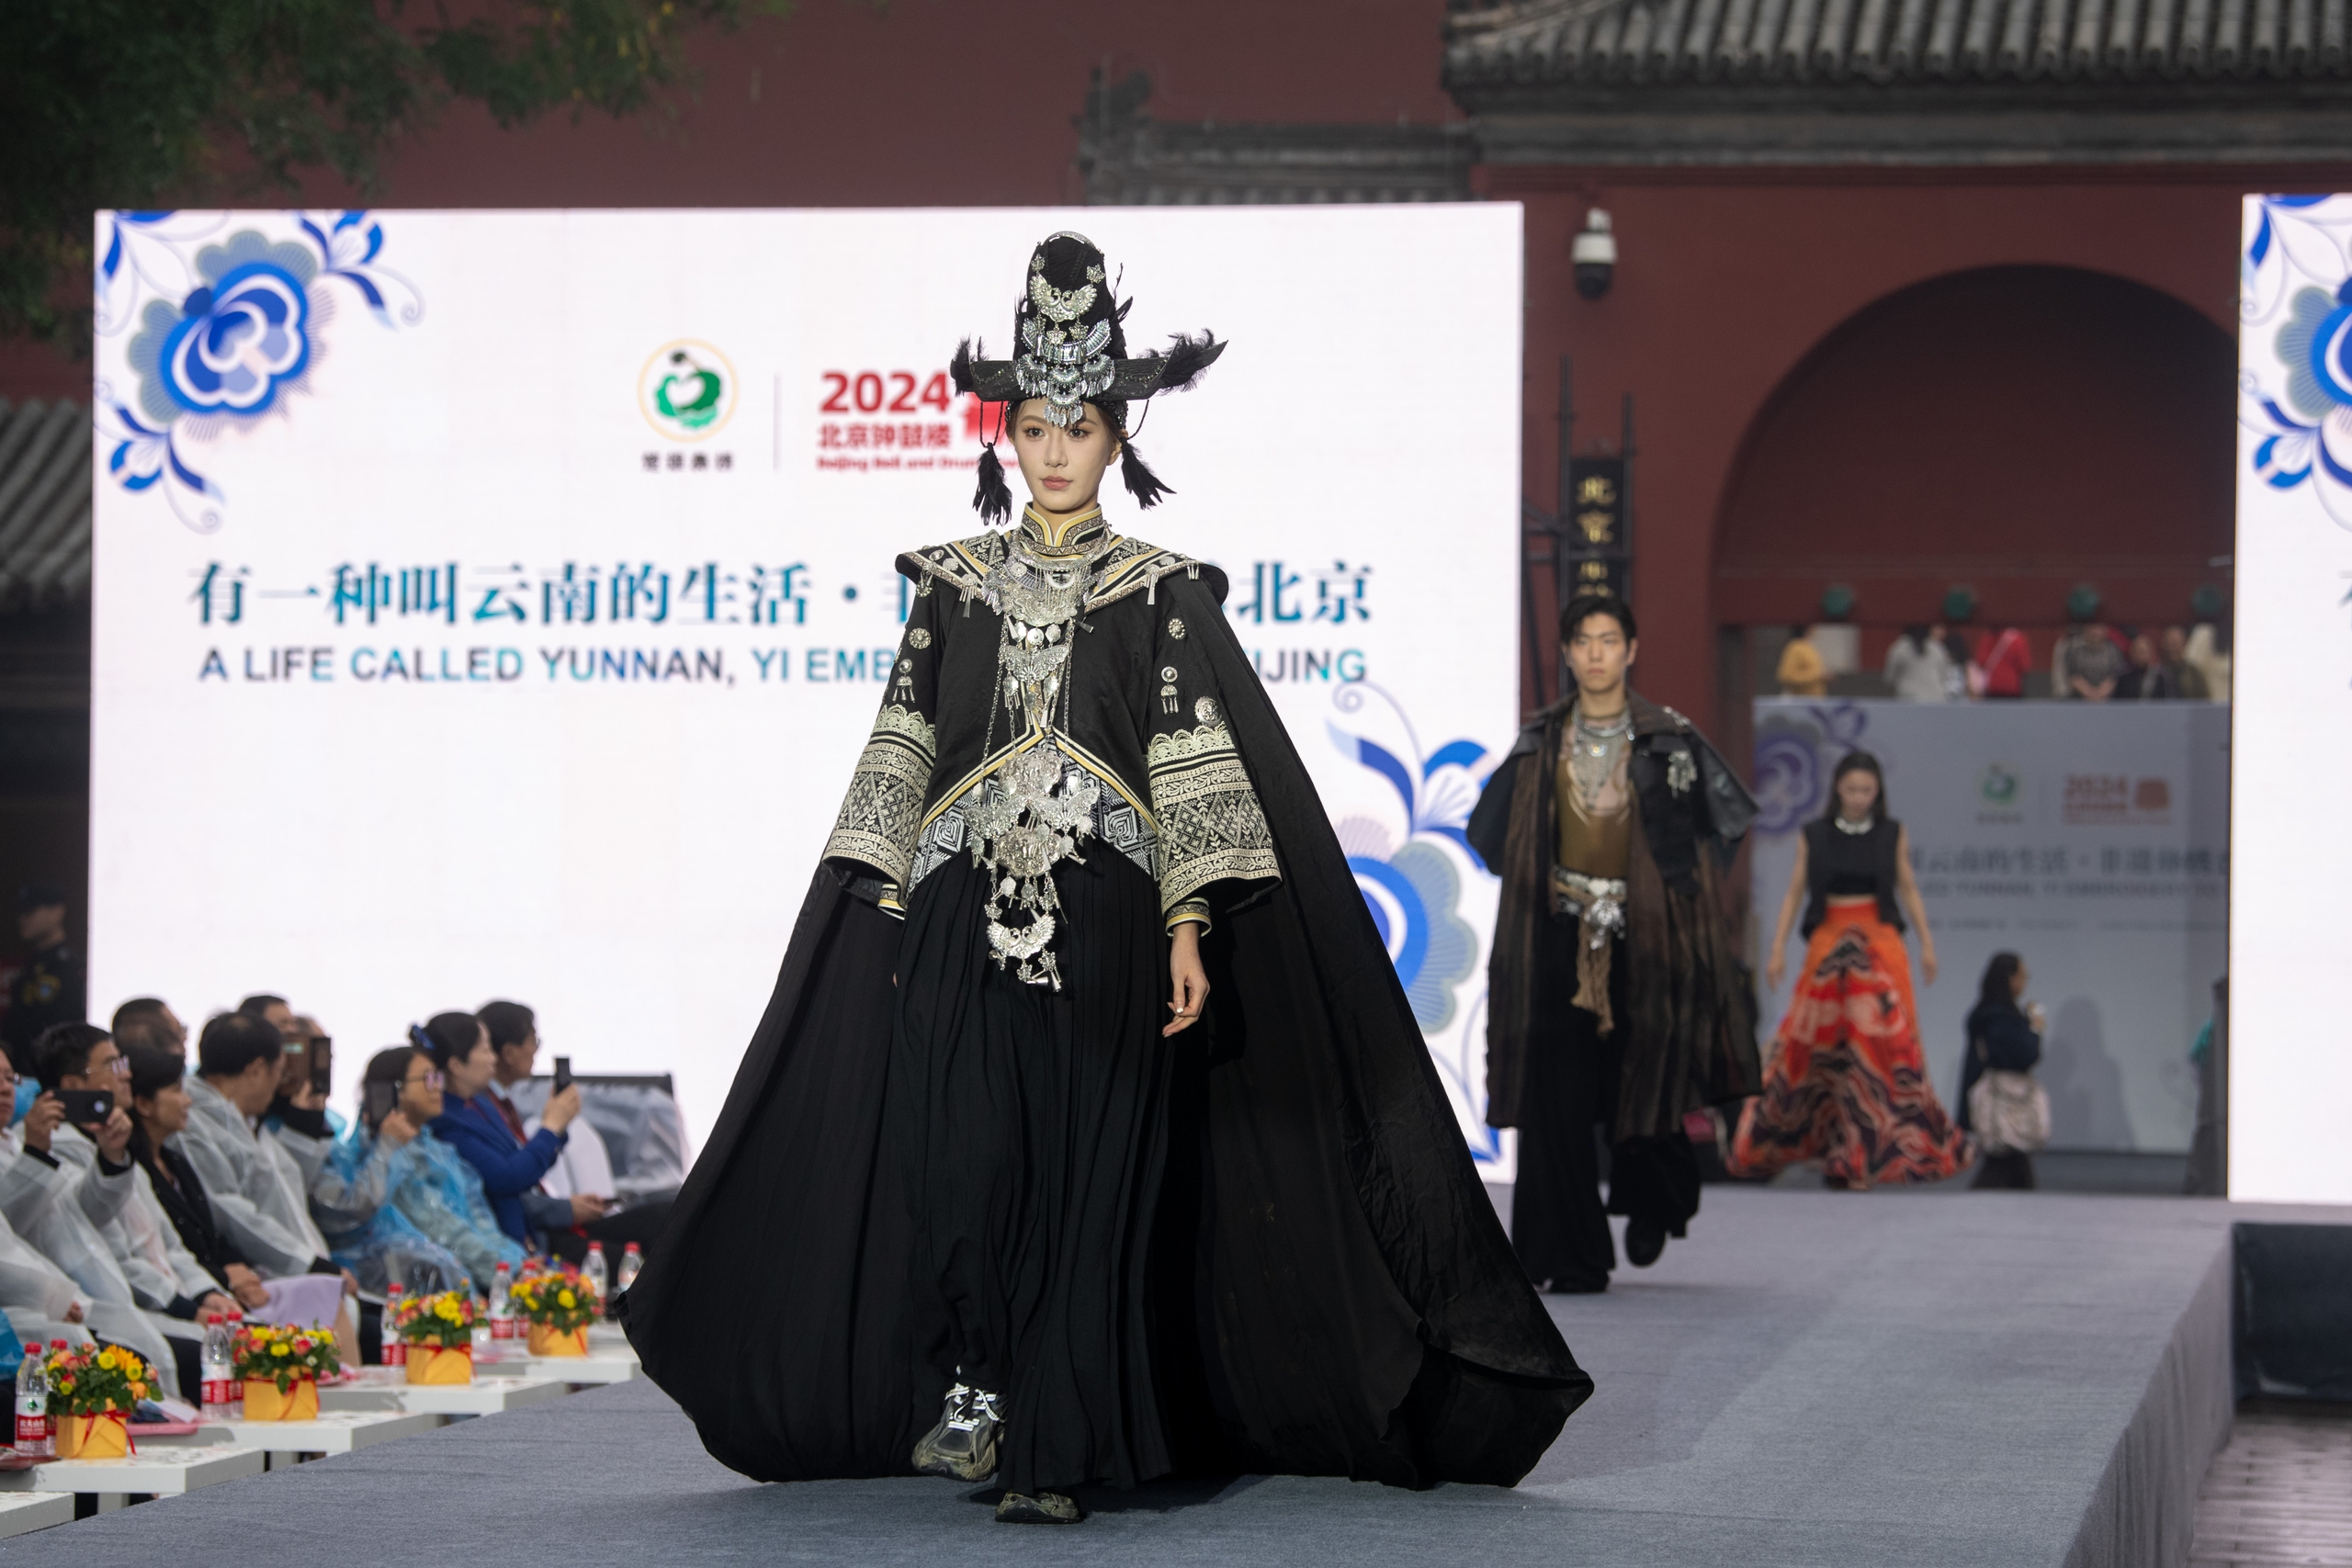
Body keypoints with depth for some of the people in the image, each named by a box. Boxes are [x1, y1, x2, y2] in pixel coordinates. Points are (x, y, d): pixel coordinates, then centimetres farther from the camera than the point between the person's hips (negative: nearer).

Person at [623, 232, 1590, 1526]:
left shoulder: (1160, 594, 5)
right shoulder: (955, 586, 11)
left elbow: (1195, 765, 0)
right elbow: (903, 751, 10)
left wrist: (1188, 928, -9)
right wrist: (885, 918, 2)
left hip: (1103, 921, -1)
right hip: (965, 919, 1)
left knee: (1090, 1181, -5)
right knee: (964, 1165, -10)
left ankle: (1048, 1455, -3)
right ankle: (973, 1393, 11)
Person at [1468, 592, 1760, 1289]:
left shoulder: (1669, 739, -1)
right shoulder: (1541, 741, 5)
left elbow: (1727, 815, 6)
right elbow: (1492, 827, 17)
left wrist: (1678, 886, 2)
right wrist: (1537, 885, 9)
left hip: (1642, 937, -2)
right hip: (1561, 938, 2)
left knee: (1640, 1089, 1)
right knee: (1559, 1100, -5)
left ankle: (1651, 1203, 33)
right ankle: (1575, 1258, -1)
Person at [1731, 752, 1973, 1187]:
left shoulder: (1893, 835, 5)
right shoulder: (1813, 836, 4)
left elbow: (1908, 890, 11)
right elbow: (1794, 893, 7)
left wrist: (1927, 943, 5)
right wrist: (1777, 949, 1)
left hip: (1879, 944, 0)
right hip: (1827, 945, 0)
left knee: (1884, 1038, -7)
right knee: (1811, 1038, -1)